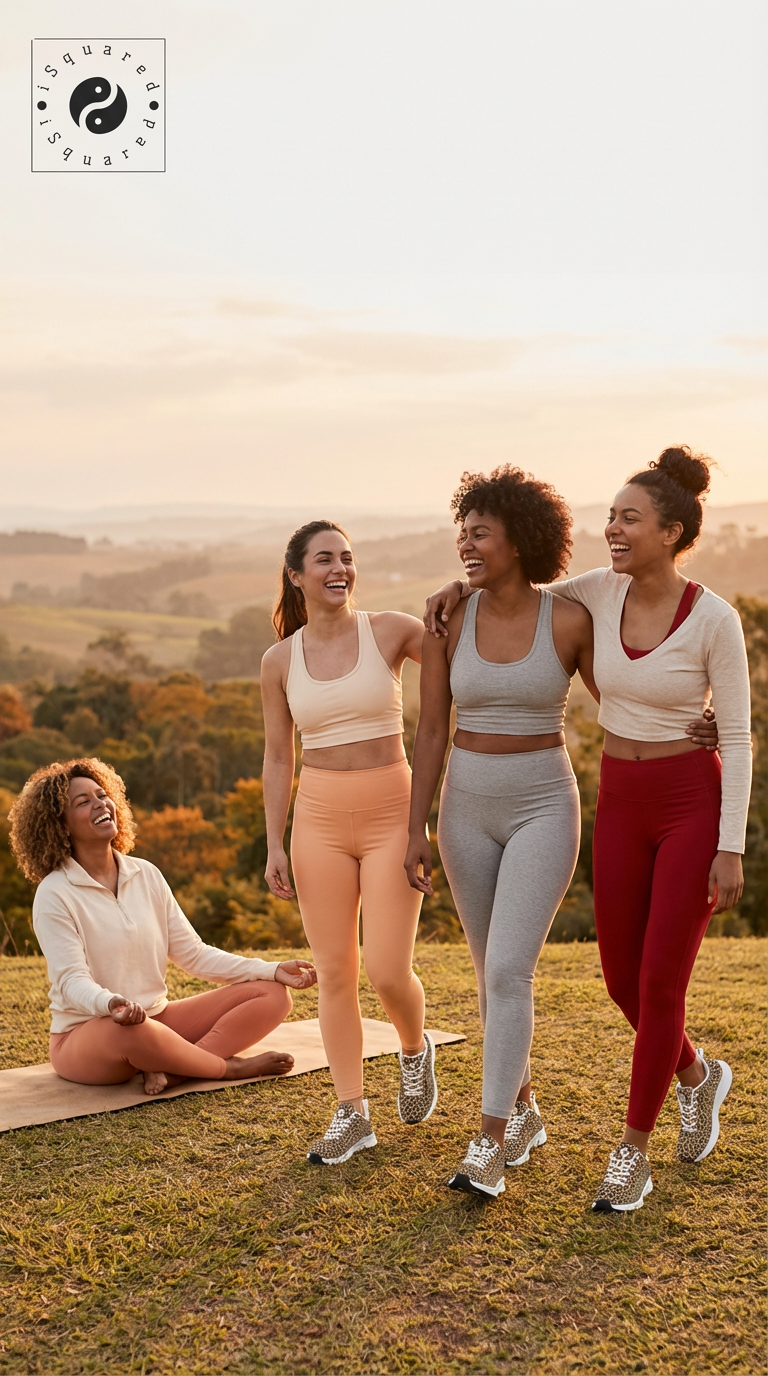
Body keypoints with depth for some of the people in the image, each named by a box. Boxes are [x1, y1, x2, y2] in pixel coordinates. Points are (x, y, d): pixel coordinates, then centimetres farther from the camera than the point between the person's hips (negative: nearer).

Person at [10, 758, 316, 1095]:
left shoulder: (146, 875, 7)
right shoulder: (54, 895, -9)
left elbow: (193, 954, 7)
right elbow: (71, 981, -19)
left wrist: (273, 969, -4)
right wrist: (110, 1003, -43)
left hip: (158, 1019, 6)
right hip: (83, 1035, -6)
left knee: (273, 995, -7)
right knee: (130, 1029, -43)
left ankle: (168, 1068, -25)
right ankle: (232, 1067, -16)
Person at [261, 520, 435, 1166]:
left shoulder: (390, 631, -3)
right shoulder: (280, 661, 3)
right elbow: (278, 758, 9)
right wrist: (275, 844, 4)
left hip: (391, 812, -2)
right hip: (320, 820, 2)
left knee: (388, 972, -7)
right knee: (334, 972, 5)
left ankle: (415, 1049, 28)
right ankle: (352, 1115, 17)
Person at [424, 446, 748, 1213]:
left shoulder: (716, 620, -14)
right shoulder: (602, 590, -1)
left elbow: (737, 737, -10)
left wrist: (732, 849, -13)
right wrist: (464, 589, -3)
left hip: (694, 806, -5)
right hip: (622, 808, 5)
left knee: (660, 984, -7)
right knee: (622, 980, 8)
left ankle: (631, 1156, 9)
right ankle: (697, 1078, 38)